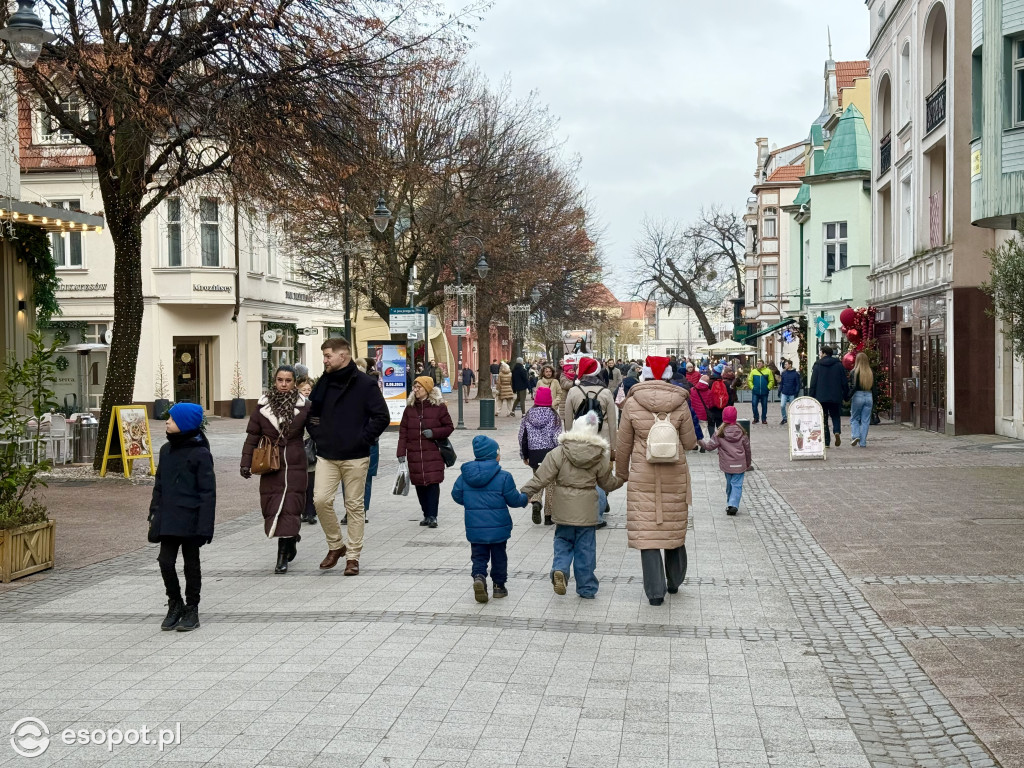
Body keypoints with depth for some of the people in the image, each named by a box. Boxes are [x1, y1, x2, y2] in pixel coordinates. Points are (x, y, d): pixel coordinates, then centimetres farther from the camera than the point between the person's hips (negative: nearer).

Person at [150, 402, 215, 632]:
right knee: (166, 561, 2)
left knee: (191, 564, 7)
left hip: (190, 521, -5)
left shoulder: (200, 454, -12)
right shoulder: (166, 450, 7)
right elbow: (159, 485, 15)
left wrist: (204, 526, -15)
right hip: (168, 520, 5)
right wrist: (154, 514, 11)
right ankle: (175, 605, 21)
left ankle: (192, 610, 20)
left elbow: (208, 492, -12)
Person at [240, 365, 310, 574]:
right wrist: (246, 463, 0)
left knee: (289, 508, -8)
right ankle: (292, 538, 28)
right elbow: (252, 435, 6)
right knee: (272, 508, 2)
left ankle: (283, 556, -5)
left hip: (295, 466, -2)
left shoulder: (303, 406, 1)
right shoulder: (263, 405, 4)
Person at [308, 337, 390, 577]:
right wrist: (317, 434, 8)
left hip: (355, 457, -4)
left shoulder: (365, 384, -6)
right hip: (326, 455, 4)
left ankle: (353, 556, 12)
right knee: (321, 500, -5)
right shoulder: (323, 383, 9)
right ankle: (335, 546, 16)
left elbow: (382, 417, -8)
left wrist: (363, 439, -11)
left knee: (354, 506, 3)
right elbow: (311, 413, 22)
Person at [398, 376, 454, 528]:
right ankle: (426, 515, 15)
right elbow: (403, 431, 8)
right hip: (414, 455, 4)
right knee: (419, 485, 5)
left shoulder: (439, 407, -1)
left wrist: (433, 433, -13)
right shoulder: (410, 408, 9)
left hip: (433, 454, -4)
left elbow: (449, 427, 3)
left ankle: (432, 516, -6)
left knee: (433, 483, -9)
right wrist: (401, 452, 1)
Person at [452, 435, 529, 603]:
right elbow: (514, 500, -7)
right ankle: (499, 586, 22)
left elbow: (457, 495, 4)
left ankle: (479, 577, -16)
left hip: (475, 528, 2)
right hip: (497, 527, -2)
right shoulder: (503, 477, -13)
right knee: (499, 556, 15)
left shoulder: (465, 475, -3)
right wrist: (525, 498, 15)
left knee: (479, 556, 10)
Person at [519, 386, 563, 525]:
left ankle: (536, 502, -14)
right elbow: (557, 437, -9)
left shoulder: (529, 416, 2)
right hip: (550, 452, -2)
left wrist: (524, 456, 14)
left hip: (534, 453, 2)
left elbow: (523, 437, 5)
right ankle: (548, 516, 9)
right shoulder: (553, 415, -6)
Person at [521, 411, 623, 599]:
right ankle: (587, 588, 14)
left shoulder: (559, 453, -7)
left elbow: (541, 478, -11)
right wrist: (621, 479, 31)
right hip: (587, 511, 1)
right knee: (585, 548, 9)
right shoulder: (601, 458, -2)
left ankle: (560, 569, -12)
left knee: (563, 542, 15)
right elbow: (608, 484, 11)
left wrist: (524, 493, -4)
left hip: (564, 510, -1)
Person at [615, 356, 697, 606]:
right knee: (675, 528, 17)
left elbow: (623, 444, 1)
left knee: (647, 531, 1)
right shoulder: (680, 403, -5)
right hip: (675, 476, 2)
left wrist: (621, 473, 16)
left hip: (643, 478, -2)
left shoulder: (632, 403, -6)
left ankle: (655, 590, -2)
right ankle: (674, 581, 31)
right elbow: (690, 443, -1)